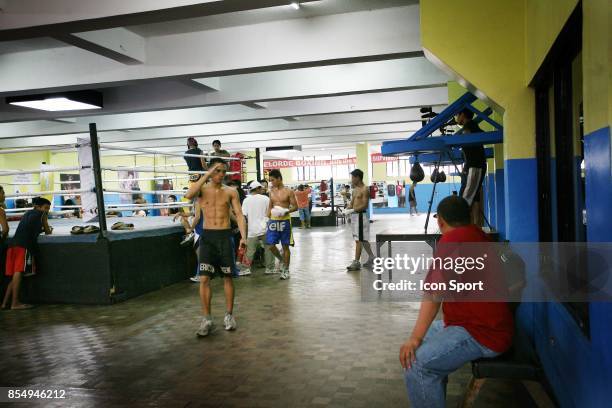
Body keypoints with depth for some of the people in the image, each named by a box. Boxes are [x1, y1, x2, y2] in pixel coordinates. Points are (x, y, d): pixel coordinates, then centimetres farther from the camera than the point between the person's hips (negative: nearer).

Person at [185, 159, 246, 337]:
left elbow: (239, 215, -2)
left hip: (225, 236, 0)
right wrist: (207, 175, -17)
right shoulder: (202, 189, 2)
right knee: (204, 279, -5)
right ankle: (207, 319, 6)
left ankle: (229, 315, 22)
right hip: (207, 236, 0)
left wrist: (243, 236, -17)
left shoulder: (231, 192, 3)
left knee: (227, 277, 8)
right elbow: (189, 195, -21)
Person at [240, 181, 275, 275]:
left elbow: (244, 216, -3)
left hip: (252, 229, 1)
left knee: (250, 250, 7)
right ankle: (269, 268, 14)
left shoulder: (246, 200, -1)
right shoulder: (266, 198, -3)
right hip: (265, 228, -1)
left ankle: (247, 268, 5)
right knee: (268, 249, 10)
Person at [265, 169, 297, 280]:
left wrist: (287, 211, -22)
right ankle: (281, 259, 25)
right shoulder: (271, 192, 9)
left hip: (285, 221, -4)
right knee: (270, 245, -3)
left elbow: (295, 207, -5)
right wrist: (267, 219, 7)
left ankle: (286, 270, 16)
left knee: (285, 246, 4)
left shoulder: (288, 191, -5)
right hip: (273, 221, 4)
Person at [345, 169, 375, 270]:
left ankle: (356, 262, -4)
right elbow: (352, 202, 17)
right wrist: (347, 209, -3)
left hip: (360, 216, -9)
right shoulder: (355, 190, 15)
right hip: (354, 216, 9)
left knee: (359, 240, -7)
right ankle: (371, 257, 30)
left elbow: (364, 205, -18)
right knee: (362, 239, 17)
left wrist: (352, 210, -23)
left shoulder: (364, 189, -12)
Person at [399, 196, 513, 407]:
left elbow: (434, 292, -25)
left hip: (482, 333, -11)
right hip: (490, 323, 11)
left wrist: (415, 338, -26)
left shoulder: (451, 239, -16)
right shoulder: (478, 235, 12)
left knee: (416, 365, -21)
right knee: (428, 336, 23)